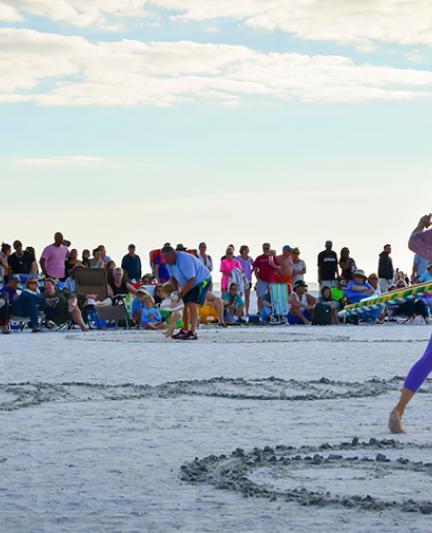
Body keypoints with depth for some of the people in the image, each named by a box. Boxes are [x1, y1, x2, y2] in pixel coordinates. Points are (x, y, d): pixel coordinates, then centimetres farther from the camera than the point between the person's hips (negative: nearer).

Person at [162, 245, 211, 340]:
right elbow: (173, 277, 9)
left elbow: (192, 279, -31)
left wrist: (182, 293, -27)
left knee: (192, 304, -19)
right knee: (185, 304, 7)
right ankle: (185, 330, 18)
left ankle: (193, 332, -20)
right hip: (189, 283, 9)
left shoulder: (184, 260, -32)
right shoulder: (170, 262, -4)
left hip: (202, 280, -9)